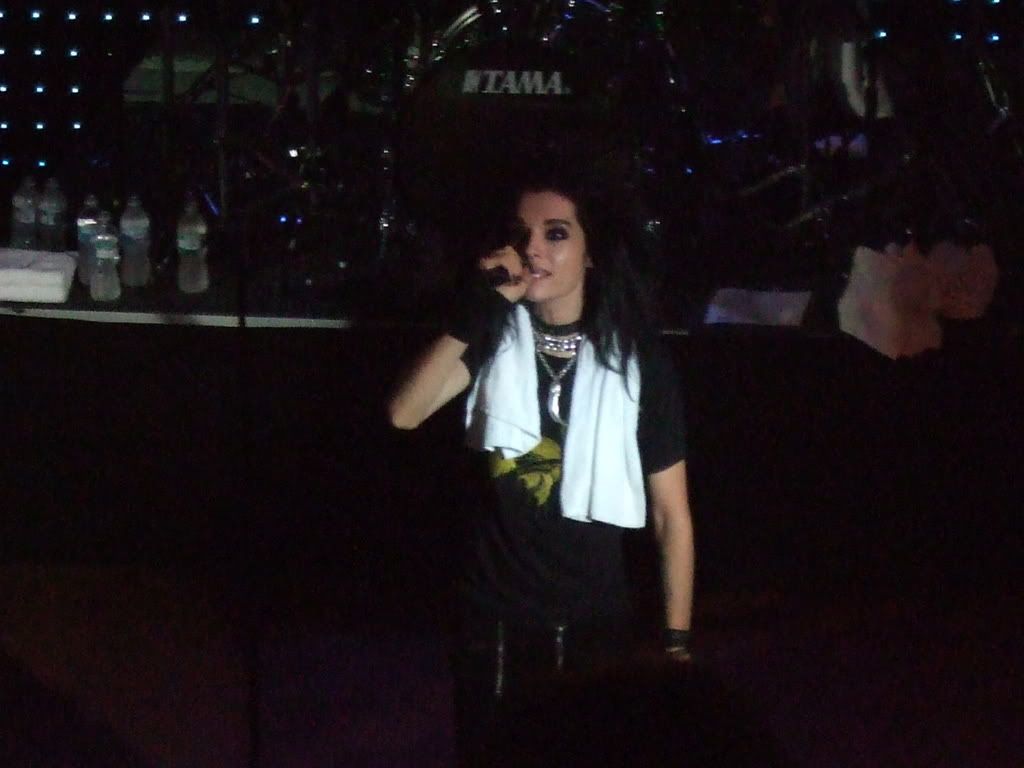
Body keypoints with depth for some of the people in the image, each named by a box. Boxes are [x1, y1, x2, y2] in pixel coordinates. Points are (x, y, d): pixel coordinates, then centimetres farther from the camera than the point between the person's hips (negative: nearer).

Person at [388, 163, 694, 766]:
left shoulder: (636, 360, -6)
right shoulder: (495, 338, 0)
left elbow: (672, 513, -3)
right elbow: (405, 415, -18)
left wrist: (677, 641, -6)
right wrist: (474, 311, -25)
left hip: (598, 624, -2)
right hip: (496, 620, 2)